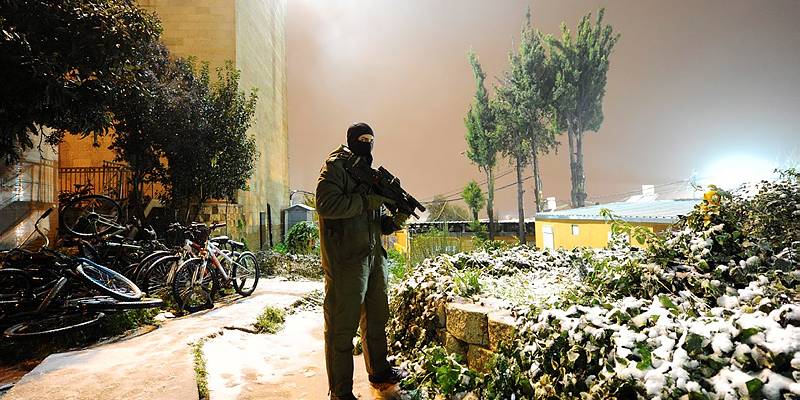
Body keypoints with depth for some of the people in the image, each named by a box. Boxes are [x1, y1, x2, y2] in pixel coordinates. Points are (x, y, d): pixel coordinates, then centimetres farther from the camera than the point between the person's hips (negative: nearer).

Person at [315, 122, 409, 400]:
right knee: (343, 326, 0)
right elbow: (327, 205, -21)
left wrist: (394, 221, 2)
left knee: (377, 318, 19)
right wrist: (370, 200, -19)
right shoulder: (336, 167, -4)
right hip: (345, 260, -8)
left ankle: (380, 372, 37)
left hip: (374, 255, 9)